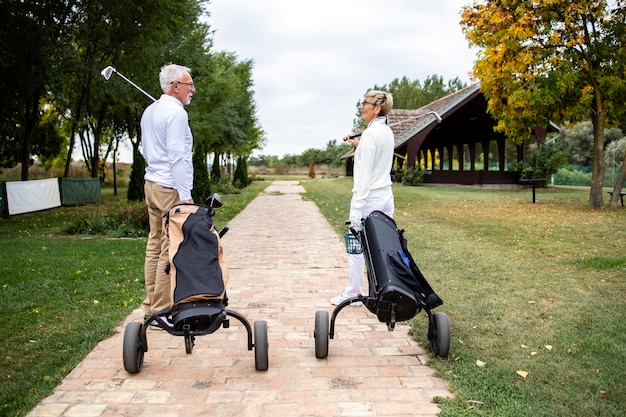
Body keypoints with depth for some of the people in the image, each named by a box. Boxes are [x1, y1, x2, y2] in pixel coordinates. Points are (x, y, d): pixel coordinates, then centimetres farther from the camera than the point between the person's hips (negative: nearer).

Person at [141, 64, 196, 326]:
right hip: (170, 188, -10)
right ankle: (161, 311, -4)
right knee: (170, 250, -7)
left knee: (155, 246, 11)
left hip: (152, 183, 10)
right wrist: (185, 195, -18)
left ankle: (151, 306, 18)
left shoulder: (149, 111, 16)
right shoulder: (176, 112, -12)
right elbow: (178, 156, -18)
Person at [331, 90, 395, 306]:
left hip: (369, 197, -9)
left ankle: (352, 294, 11)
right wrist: (359, 146, 17)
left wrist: (356, 207, -20)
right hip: (386, 196, 9)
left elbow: (364, 173, -19)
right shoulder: (388, 132, 11)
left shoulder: (370, 133, -15)